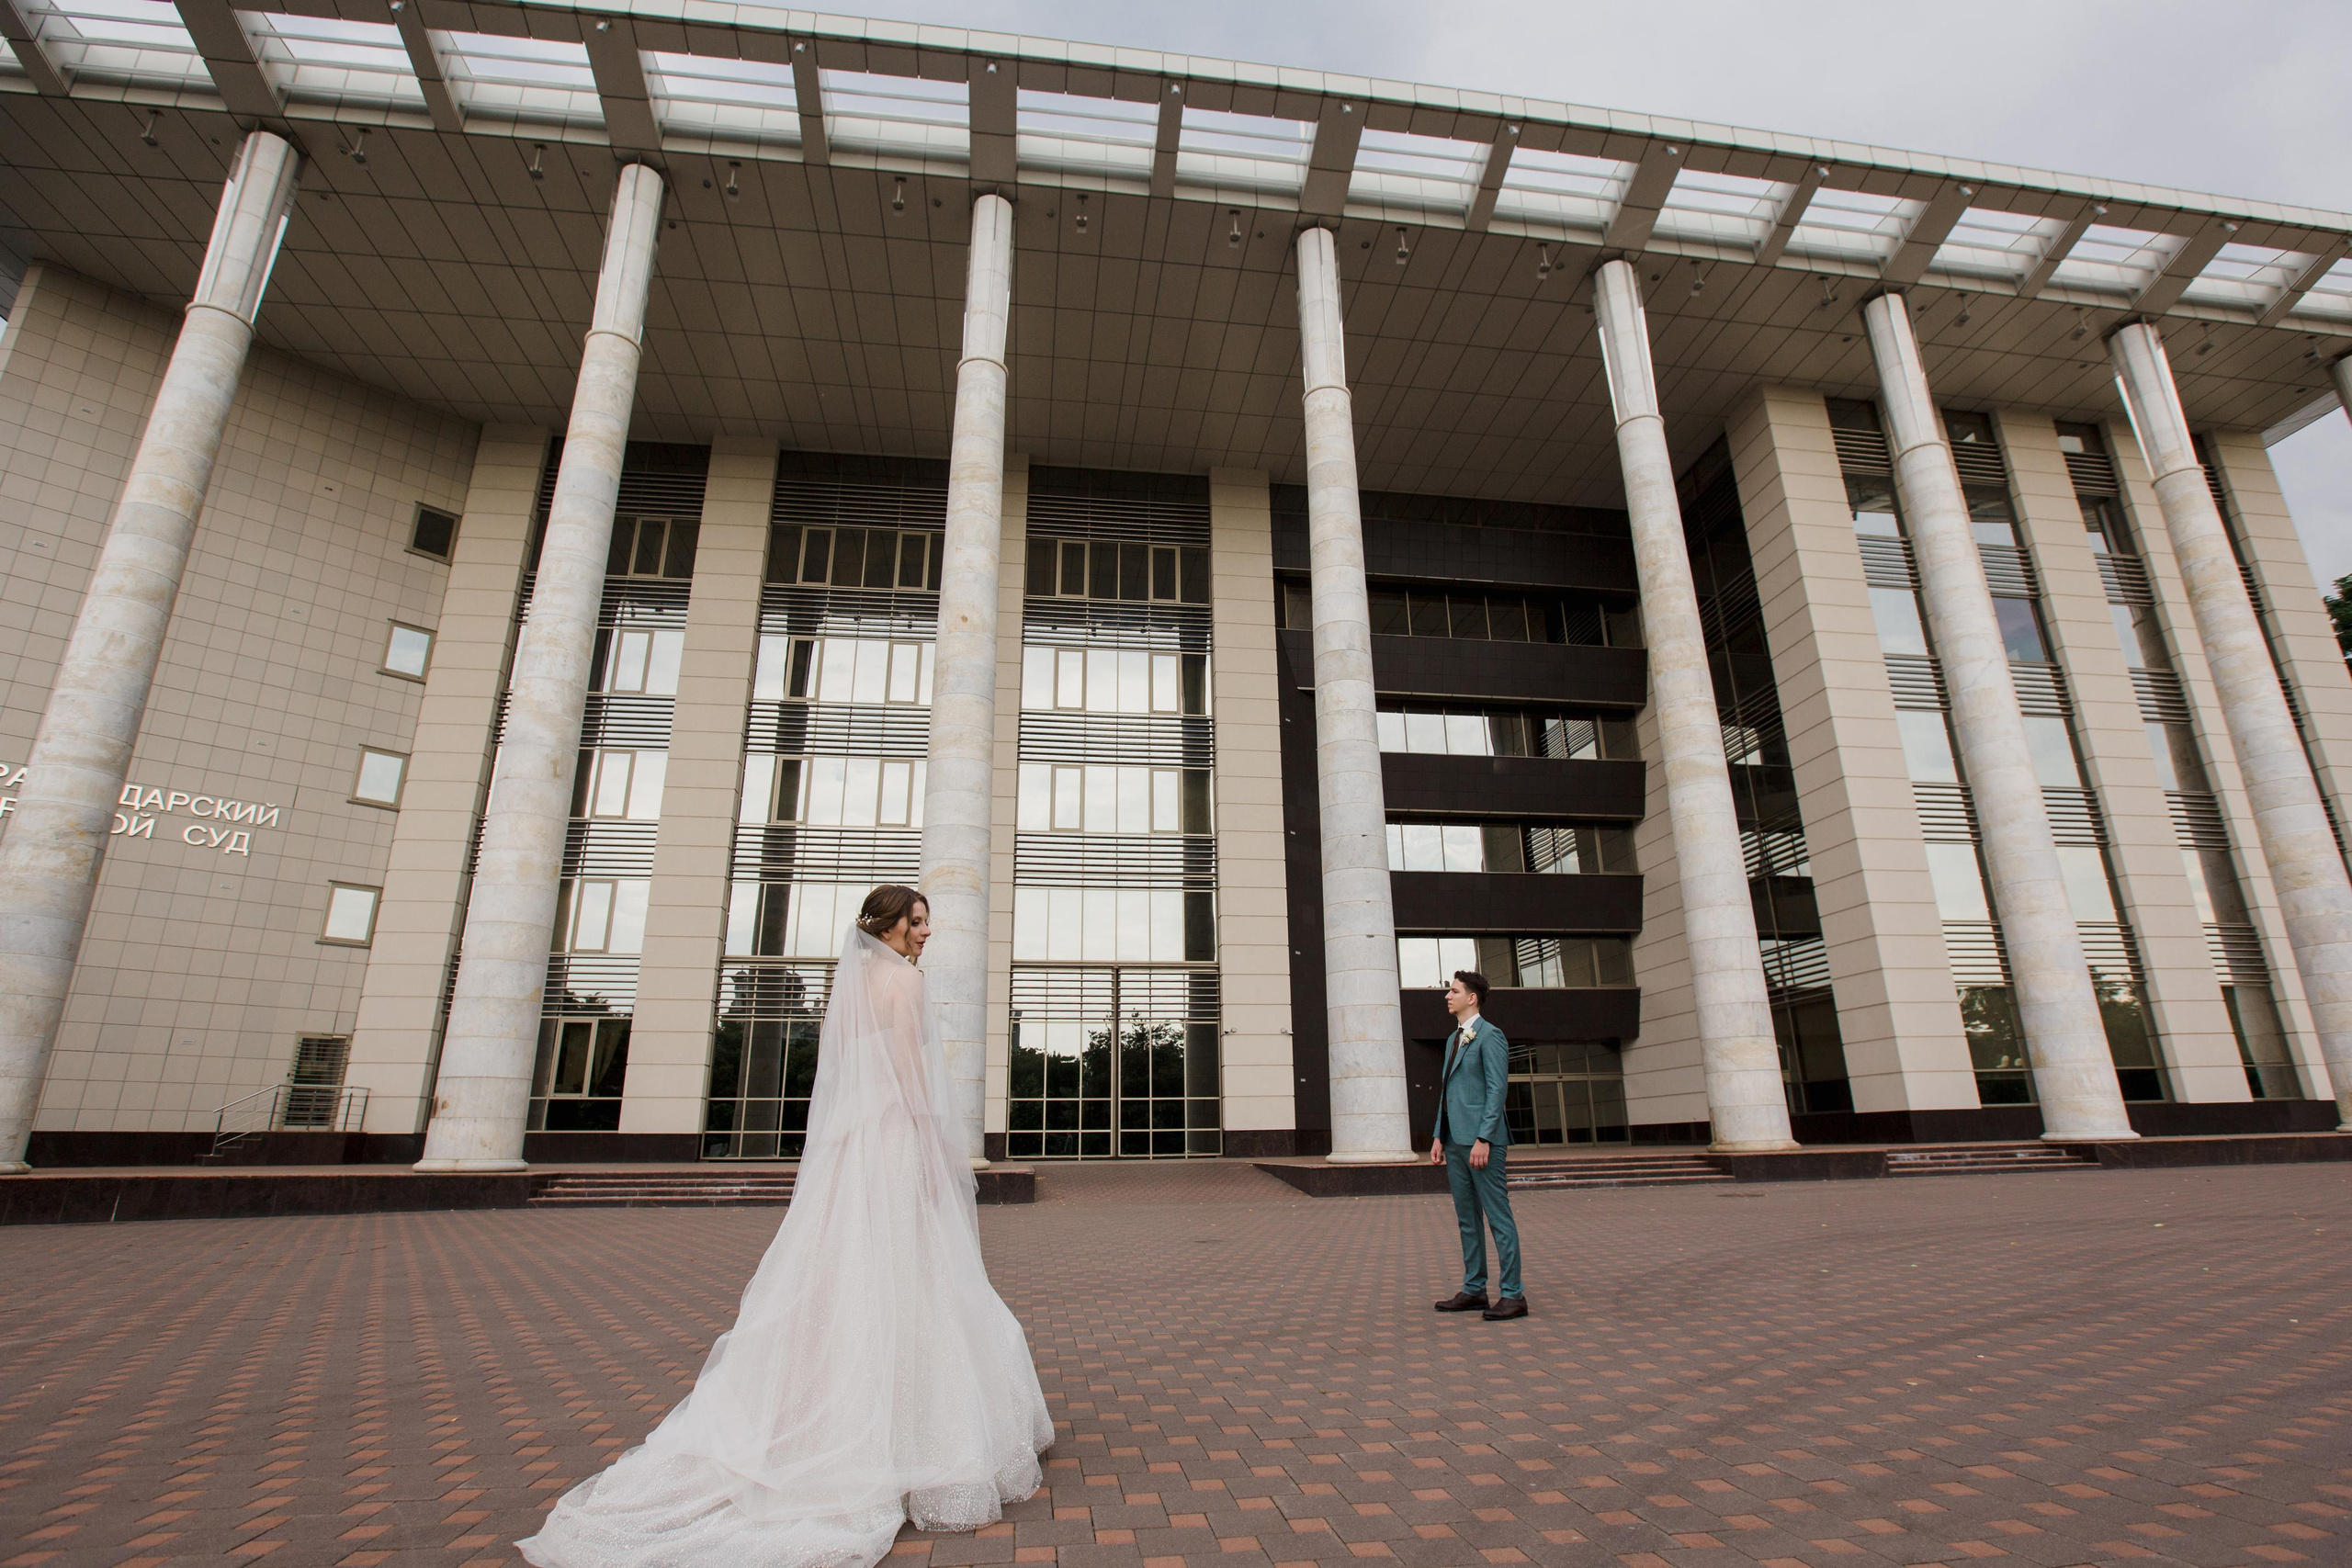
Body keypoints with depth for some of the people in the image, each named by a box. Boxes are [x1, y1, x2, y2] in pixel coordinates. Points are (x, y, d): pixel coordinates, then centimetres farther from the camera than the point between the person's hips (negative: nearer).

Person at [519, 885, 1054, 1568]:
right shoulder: (903, 978, -9)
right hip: (898, 1146, -8)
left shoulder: (849, 982, 17)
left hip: (842, 1152, 8)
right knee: (904, 1294, -2)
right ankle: (908, 1442, 5)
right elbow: (912, 1071, -15)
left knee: (834, 1289, 12)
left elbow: (839, 1075, 18)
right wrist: (937, 1159, -13)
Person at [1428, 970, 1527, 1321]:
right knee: (1467, 1218, 13)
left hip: (1480, 1140, -9)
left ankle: (1513, 1295, 4)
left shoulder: (1489, 1036, -8)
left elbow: (1497, 1090, -14)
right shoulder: (1453, 1039, 19)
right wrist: (1439, 1137, 15)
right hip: (1455, 1141, 9)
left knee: (1498, 1216, -3)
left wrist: (1483, 1139, -20)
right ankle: (1474, 1289, 21)